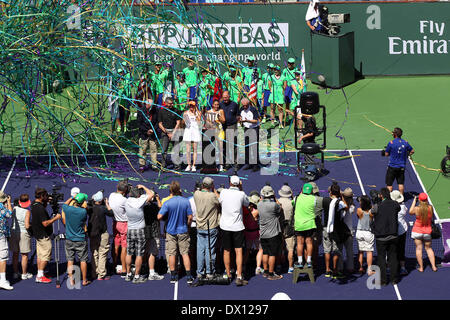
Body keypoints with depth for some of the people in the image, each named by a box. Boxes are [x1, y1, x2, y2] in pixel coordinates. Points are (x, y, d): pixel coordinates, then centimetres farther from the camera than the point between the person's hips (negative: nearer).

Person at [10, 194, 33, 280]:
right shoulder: (27, 212, -16)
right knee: (24, 255, 6)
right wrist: (31, 225, 1)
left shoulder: (15, 208, -3)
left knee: (15, 254, 14)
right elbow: (27, 226, -19)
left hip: (14, 232, 5)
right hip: (23, 233, -5)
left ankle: (15, 273, 21)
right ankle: (24, 274, 12)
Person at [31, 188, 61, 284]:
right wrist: (56, 218, -15)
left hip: (38, 235, 10)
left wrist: (46, 202, 11)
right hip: (44, 236, -10)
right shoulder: (40, 208, -24)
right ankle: (40, 276, -3)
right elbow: (45, 223, -26)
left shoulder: (34, 205, 5)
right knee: (46, 255, -4)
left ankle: (39, 275, 17)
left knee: (40, 255, 13)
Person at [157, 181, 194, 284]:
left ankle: (173, 276, 11)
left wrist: (167, 218, 5)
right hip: (183, 231, 1)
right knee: (185, 253, 5)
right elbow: (190, 217, -6)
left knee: (172, 254, 7)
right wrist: (187, 226, 10)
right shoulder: (186, 201, -9)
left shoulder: (167, 203, -13)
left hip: (171, 231, -1)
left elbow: (159, 217, -16)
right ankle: (188, 276, 2)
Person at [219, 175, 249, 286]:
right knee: (239, 251, -3)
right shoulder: (241, 194, -7)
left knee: (226, 251, 12)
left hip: (225, 226, 2)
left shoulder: (224, 192, -4)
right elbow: (247, 203, 13)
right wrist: (241, 189, 12)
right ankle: (239, 277, -12)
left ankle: (228, 275, 21)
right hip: (238, 226, -2)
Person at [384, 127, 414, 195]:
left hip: (392, 167, -4)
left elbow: (386, 154, -6)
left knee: (389, 184, 5)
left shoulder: (391, 143, -13)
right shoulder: (405, 142, -1)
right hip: (402, 167, 4)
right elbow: (412, 151, 11)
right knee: (401, 183, 11)